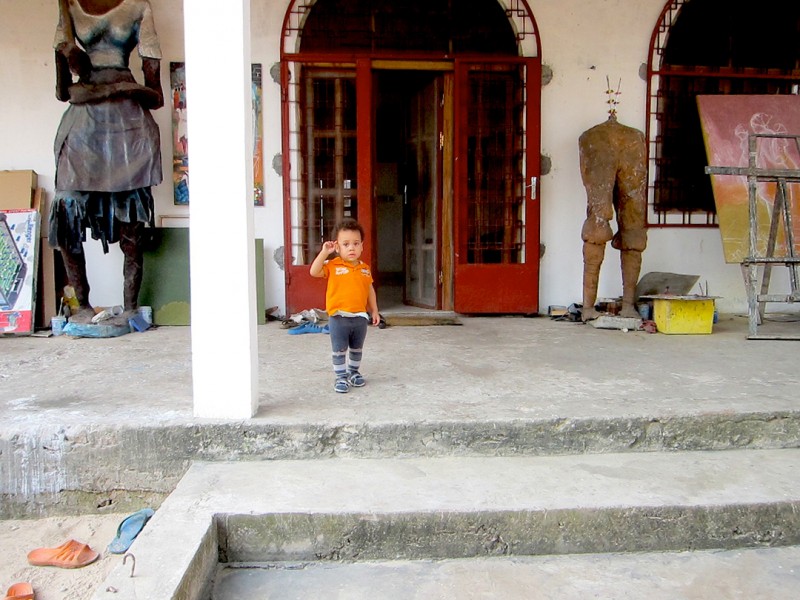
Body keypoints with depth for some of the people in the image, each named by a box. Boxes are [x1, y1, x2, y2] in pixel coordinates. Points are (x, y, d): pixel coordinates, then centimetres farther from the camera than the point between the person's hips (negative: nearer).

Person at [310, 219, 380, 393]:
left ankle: (354, 372, 36)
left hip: (360, 316, 4)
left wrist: (374, 311, 13)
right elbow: (314, 272, -19)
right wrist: (324, 252, -22)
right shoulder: (333, 266, -8)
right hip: (338, 317, -4)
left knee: (357, 349, 19)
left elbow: (370, 290, 12)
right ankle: (341, 377, 16)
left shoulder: (365, 268, 4)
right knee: (339, 350, 4)